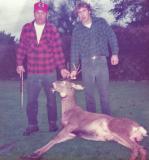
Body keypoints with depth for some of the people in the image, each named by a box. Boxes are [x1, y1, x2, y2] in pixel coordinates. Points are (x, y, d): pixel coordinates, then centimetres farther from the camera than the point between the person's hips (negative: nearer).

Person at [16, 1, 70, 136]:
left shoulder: (52, 29, -1)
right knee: (31, 100, 4)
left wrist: (62, 68, -4)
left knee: (51, 99, 9)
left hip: (50, 72, -1)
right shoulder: (26, 28, 3)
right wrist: (19, 64, 5)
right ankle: (32, 125, 16)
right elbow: (22, 47, 8)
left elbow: (58, 50, -2)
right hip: (32, 73, 1)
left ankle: (53, 123, 23)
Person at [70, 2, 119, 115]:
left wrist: (115, 53, -7)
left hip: (101, 61, -1)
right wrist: (74, 68, 4)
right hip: (86, 63, 1)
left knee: (104, 92, 0)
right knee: (89, 93, 6)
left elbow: (112, 37, 5)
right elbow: (74, 49, 8)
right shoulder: (77, 29, 8)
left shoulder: (101, 22, 5)